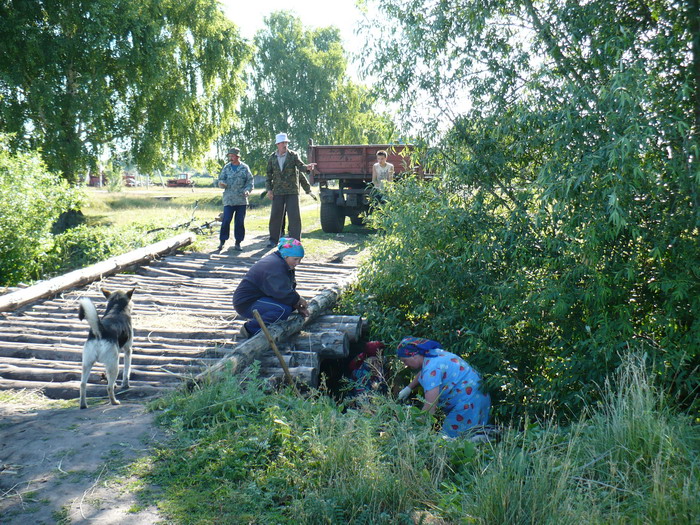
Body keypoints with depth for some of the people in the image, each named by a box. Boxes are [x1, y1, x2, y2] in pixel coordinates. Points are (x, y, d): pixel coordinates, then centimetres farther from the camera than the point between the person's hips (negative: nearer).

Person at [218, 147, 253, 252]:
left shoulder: (245, 168, 6)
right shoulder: (226, 167, 9)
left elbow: (250, 181, 6)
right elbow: (221, 179, 10)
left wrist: (248, 190, -11)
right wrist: (222, 183, -13)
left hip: (242, 200, 0)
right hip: (229, 199, 0)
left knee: (240, 222, 3)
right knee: (226, 220, -7)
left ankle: (238, 243, 13)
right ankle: (222, 242, 3)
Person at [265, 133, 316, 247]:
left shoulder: (293, 155, 2)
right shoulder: (272, 158, 9)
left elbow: (300, 166, -14)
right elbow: (269, 174, 13)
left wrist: (307, 167, -36)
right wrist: (269, 189, 3)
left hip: (292, 191, -2)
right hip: (278, 191, 2)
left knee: (294, 216, -5)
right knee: (275, 216, 6)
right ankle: (273, 239, 18)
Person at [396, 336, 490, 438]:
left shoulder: (432, 368, -23)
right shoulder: (433, 353, 7)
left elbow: (430, 407, -27)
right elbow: (422, 373, 33)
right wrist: (409, 388, 39)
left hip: (468, 405, -10)